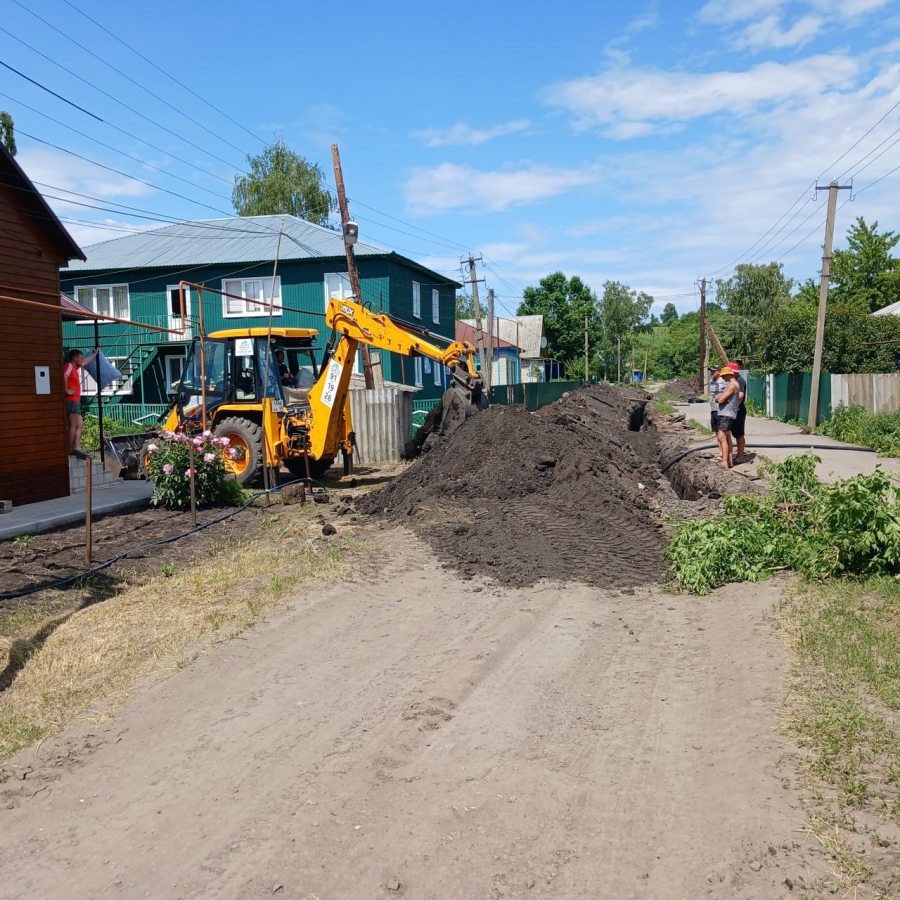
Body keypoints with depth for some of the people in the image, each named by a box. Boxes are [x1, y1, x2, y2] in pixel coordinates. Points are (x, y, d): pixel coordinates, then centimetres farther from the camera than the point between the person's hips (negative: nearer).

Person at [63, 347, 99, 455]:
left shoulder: (75, 367, 20)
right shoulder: (69, 366, -7)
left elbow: (86, 361, 39)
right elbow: (64, 376, -29)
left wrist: (94, 354, 50)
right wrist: (67, 390, -23)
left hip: (75, 401, 10)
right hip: (71, 401, -10)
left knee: (80, 425, 8)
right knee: (73, 425, -11)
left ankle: (77, 447, 1)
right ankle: (70, 450, -12)